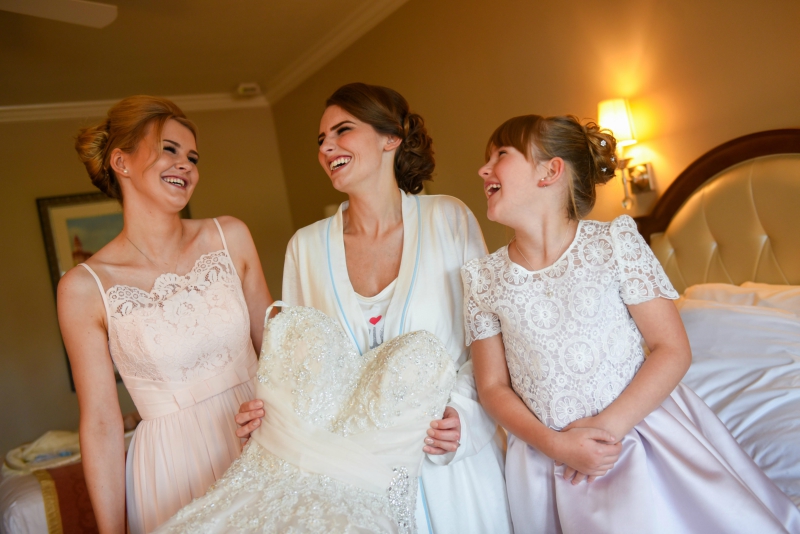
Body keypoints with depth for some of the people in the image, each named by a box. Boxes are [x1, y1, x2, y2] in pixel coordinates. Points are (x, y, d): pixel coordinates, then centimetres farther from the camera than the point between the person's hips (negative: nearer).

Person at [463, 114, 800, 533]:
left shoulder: (614, 242, -7)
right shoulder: (481, 278, -2)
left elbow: (673, 350, -7)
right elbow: (493, 387, 0)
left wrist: (609, 426, -16)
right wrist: (553, 443, -14)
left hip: (640, 432, 0)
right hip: (550, 457, 1)